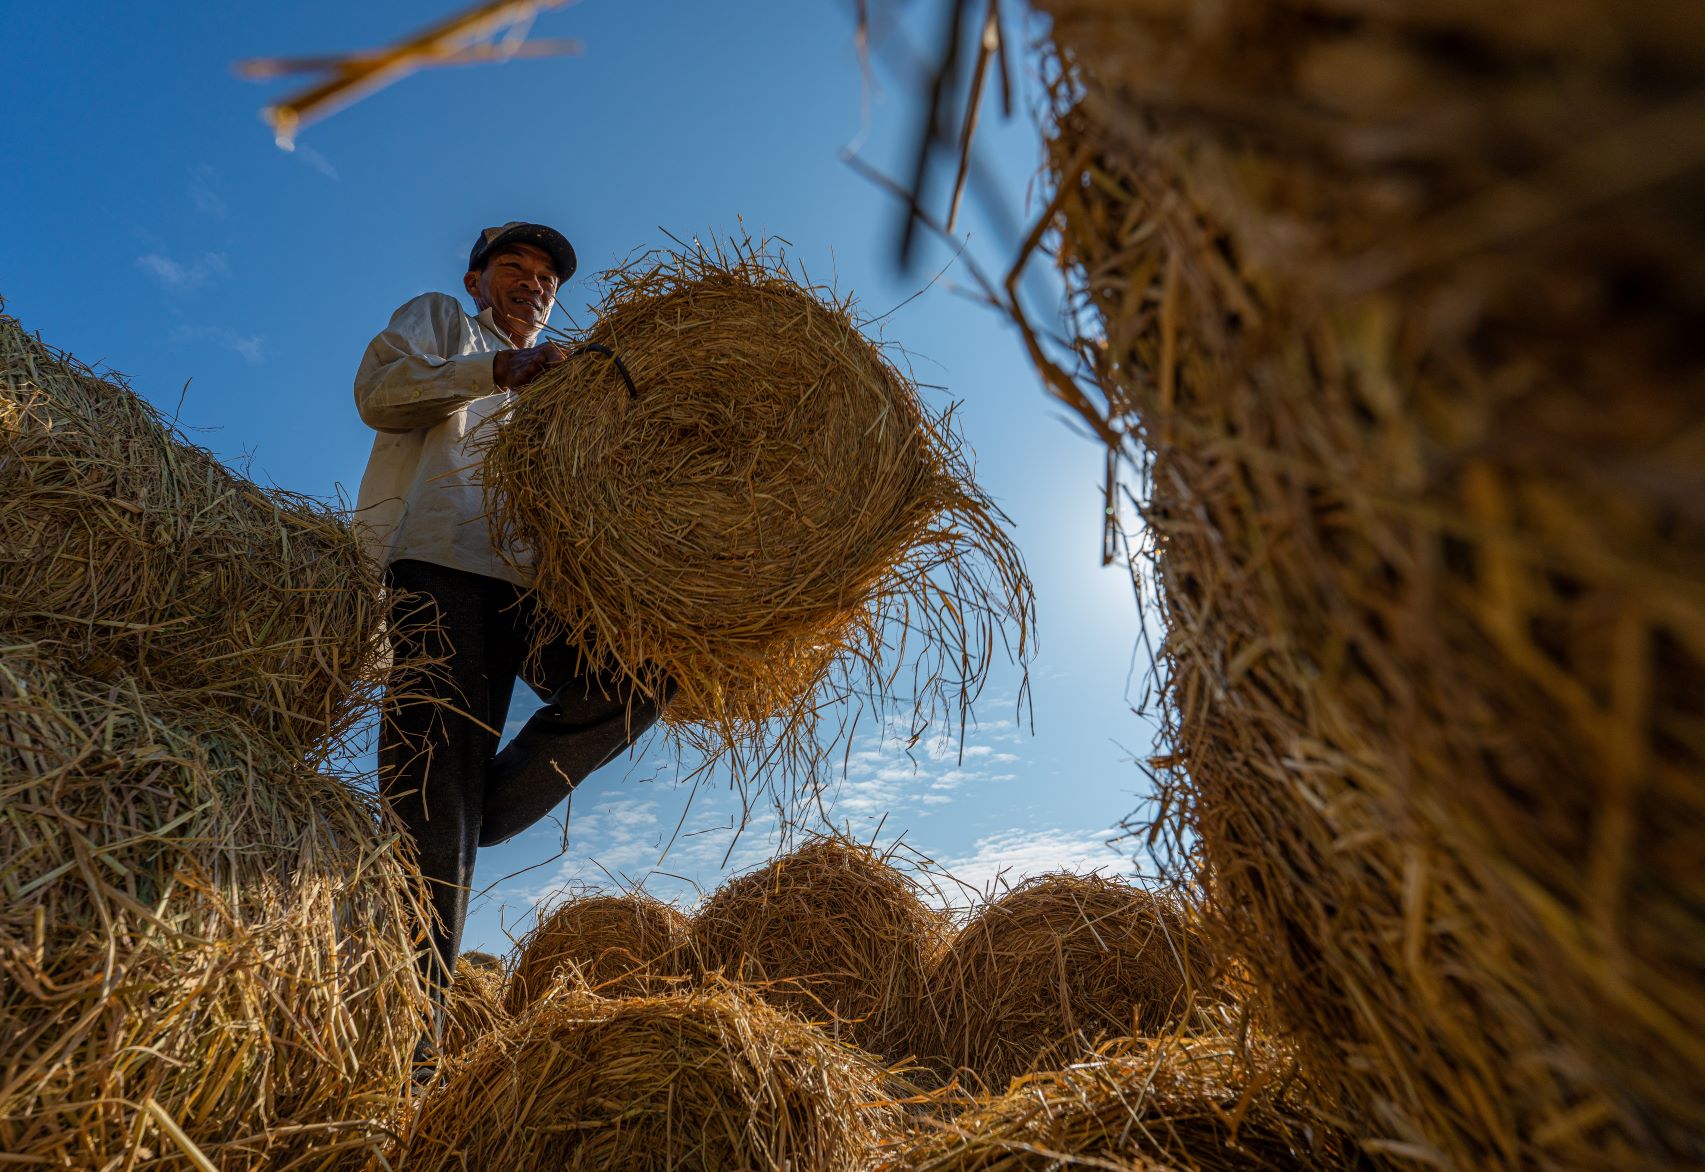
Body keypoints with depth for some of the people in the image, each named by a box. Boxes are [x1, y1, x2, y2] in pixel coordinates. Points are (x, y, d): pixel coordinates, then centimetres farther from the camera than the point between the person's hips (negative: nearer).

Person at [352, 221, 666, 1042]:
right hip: (439, 561, -5)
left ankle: (485, 807, -10)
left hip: (536, 579, 5)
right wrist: (497, 370, -8)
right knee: (432, 787, -14)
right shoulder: (437, 318, 27)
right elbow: (378, 390, 5)